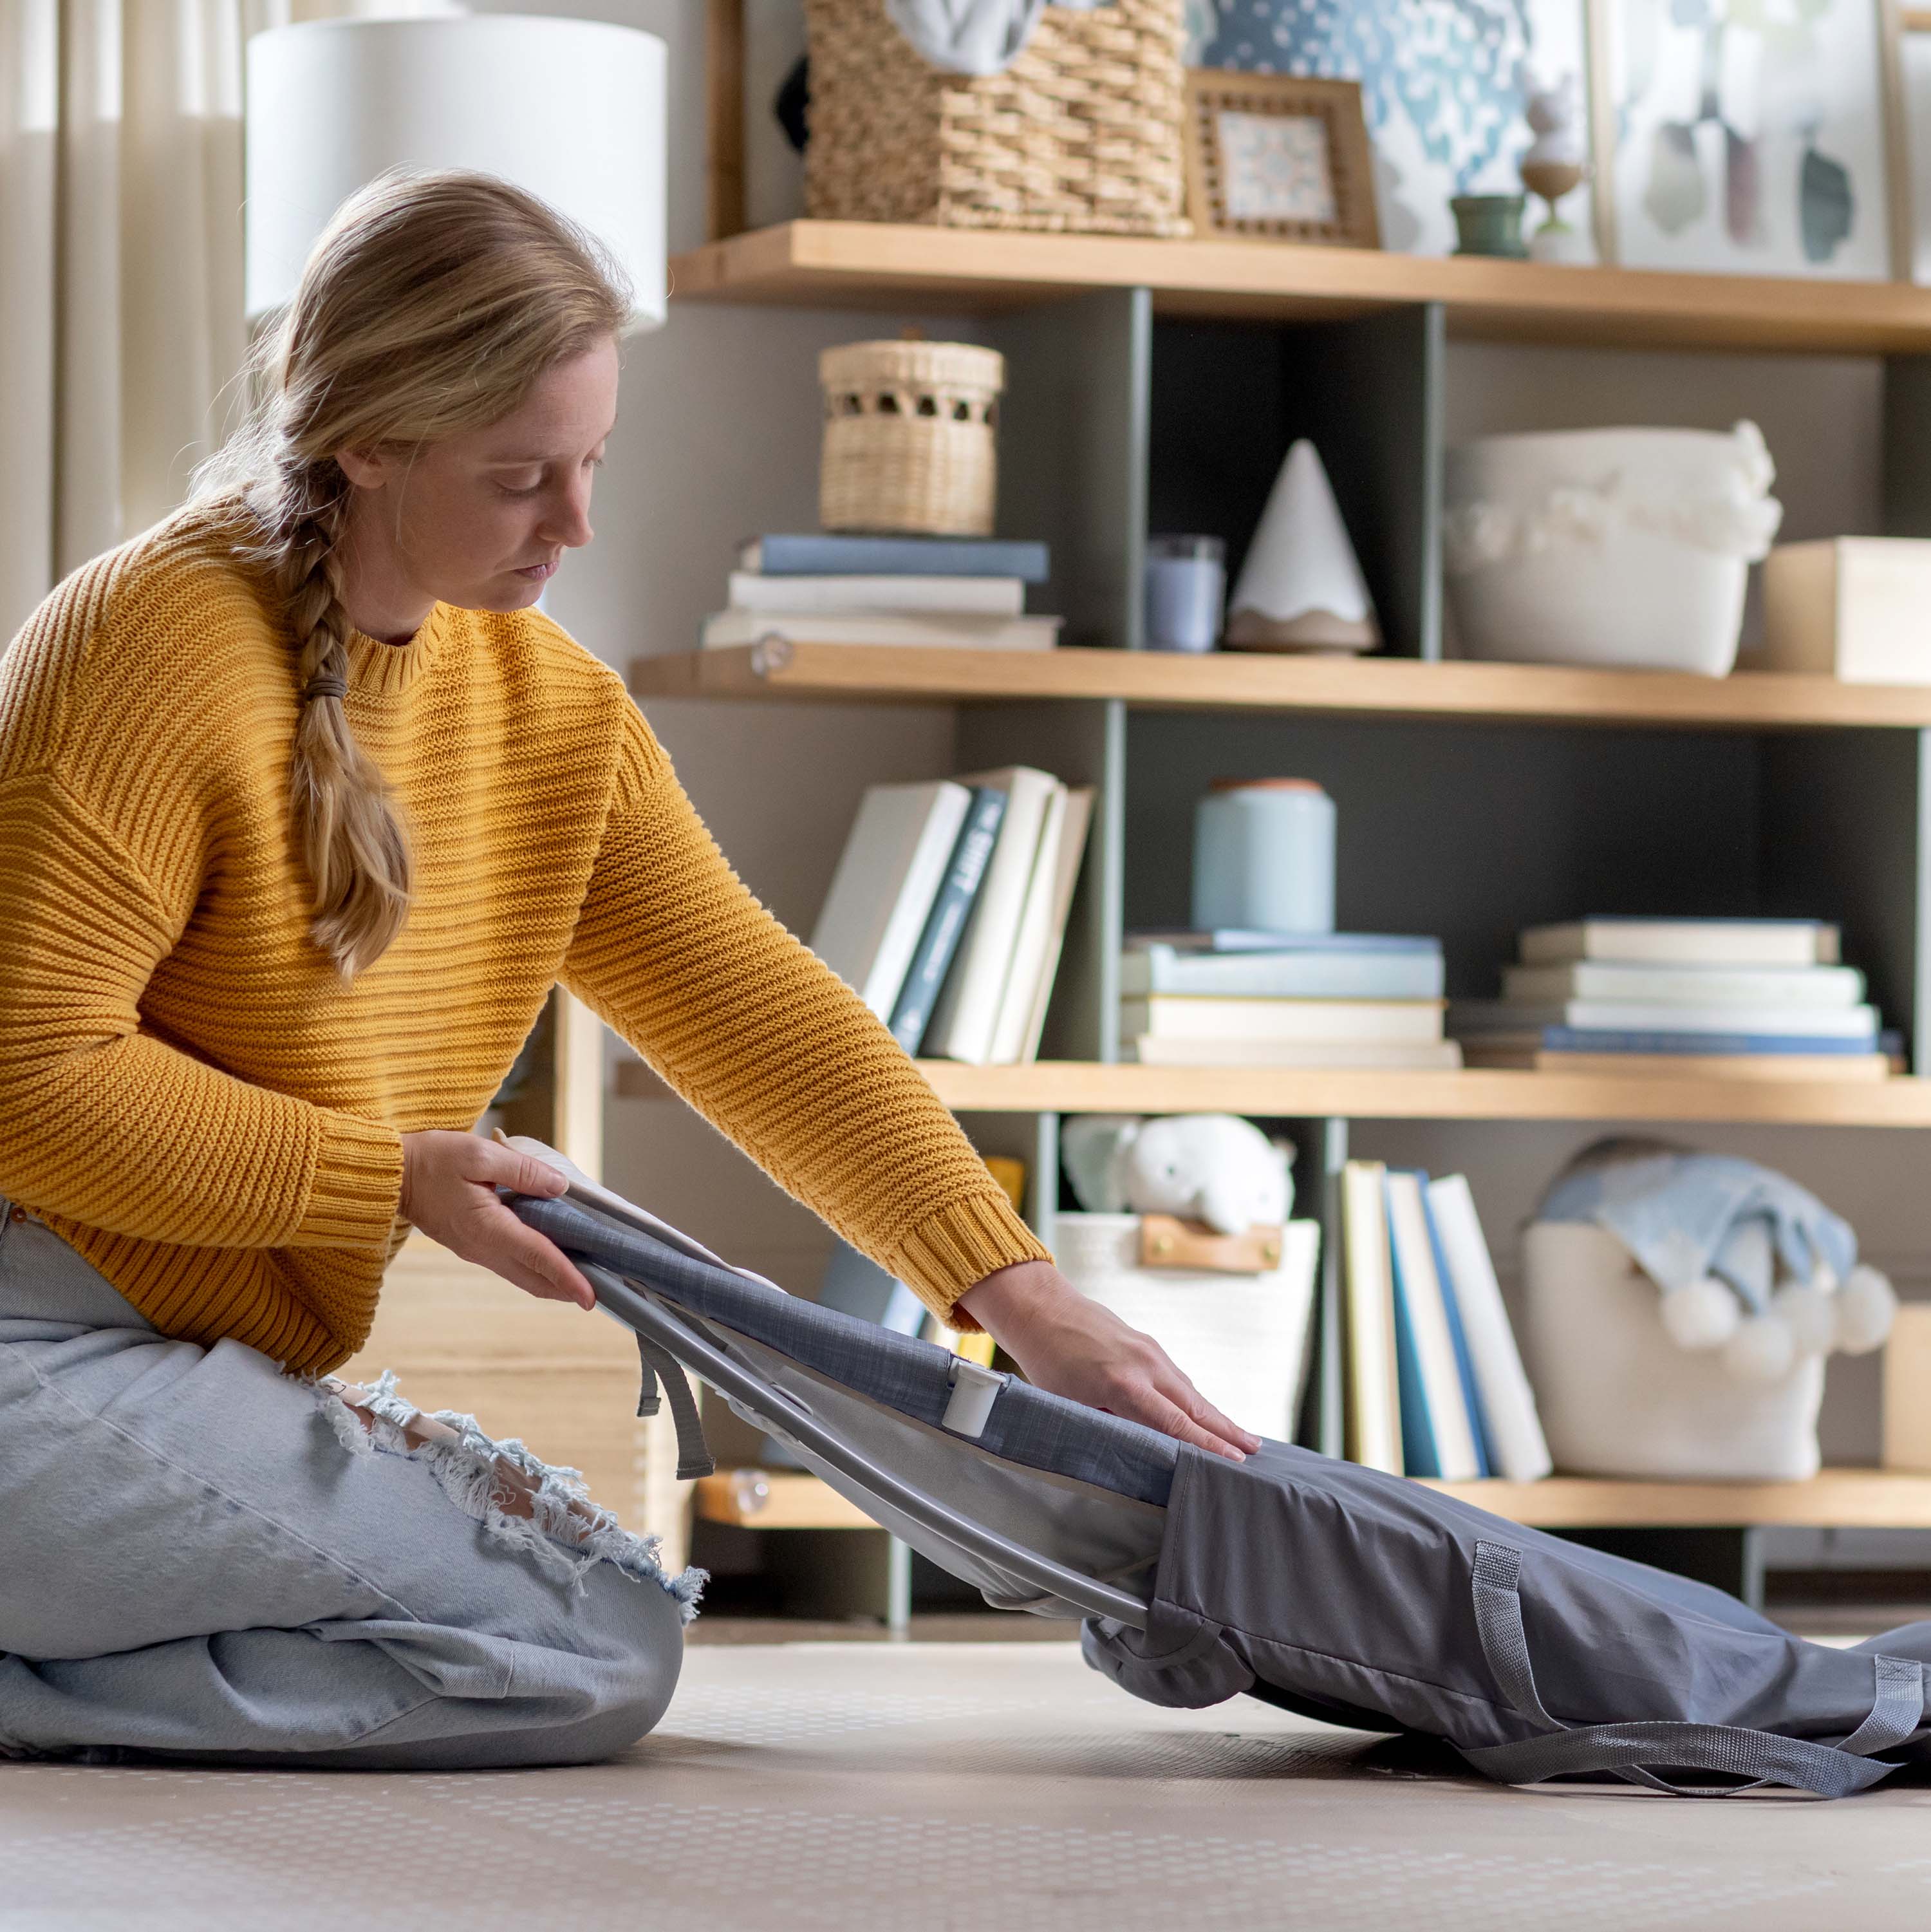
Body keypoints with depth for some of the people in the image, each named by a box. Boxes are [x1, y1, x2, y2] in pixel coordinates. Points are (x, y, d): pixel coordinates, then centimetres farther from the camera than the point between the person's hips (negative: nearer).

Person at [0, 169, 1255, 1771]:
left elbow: (752, 1008, 5)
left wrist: (1015, 1292, -5)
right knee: (599, 1653, -13)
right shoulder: (158, 645, -16)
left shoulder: (553, 706, 9)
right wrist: (393, 1179, -14)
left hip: (213, 1363, 9)